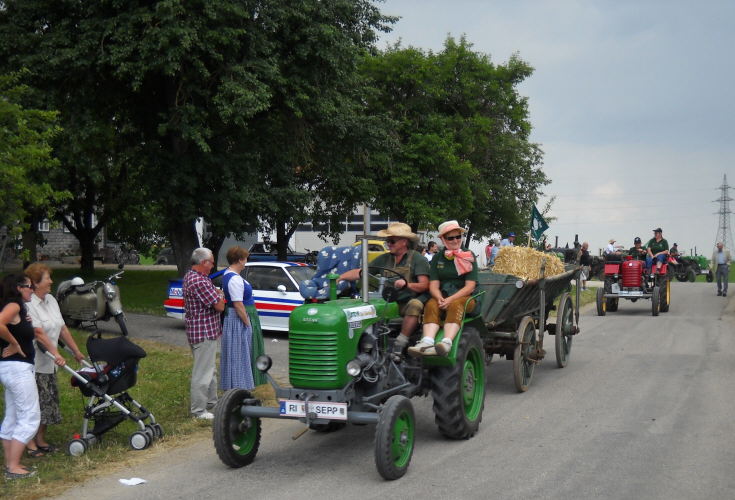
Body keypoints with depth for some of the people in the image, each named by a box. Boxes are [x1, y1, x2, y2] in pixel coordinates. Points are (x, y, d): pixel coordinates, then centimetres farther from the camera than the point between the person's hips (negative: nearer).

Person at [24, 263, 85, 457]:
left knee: (48, 402, 12)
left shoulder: (50, 300, 10)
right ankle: (31, 445, 5)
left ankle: (41, 440, 23)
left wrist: (76, 351, 16)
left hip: (48, 363, 9)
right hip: (33, 362, -9)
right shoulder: (28, 304, -18)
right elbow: (39, 333, -25)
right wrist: (56, 353, -30)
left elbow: (62, 328, 14)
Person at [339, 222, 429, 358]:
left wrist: (406, 284, -27)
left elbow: (424, 285, -10)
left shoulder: (417, 258, 0)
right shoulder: (384, 259, 15)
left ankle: (399, 346, -34)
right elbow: (359, 272, 14)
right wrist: (339, 277, 0)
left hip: (409, 301, -4)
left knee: (415, 305, -37)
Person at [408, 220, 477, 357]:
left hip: (465, 298, -2)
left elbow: (470, 287, -5)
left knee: (455, 305, -35)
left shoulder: (469, 256, 5)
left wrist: (450, 299, -17)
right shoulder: (438, 258, 14)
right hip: (442, 297, 3)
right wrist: (439, 298, -17)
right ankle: (427, 342, -52)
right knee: (431, 305, -29)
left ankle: (446, 343, -57)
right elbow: (433, 285, 6)